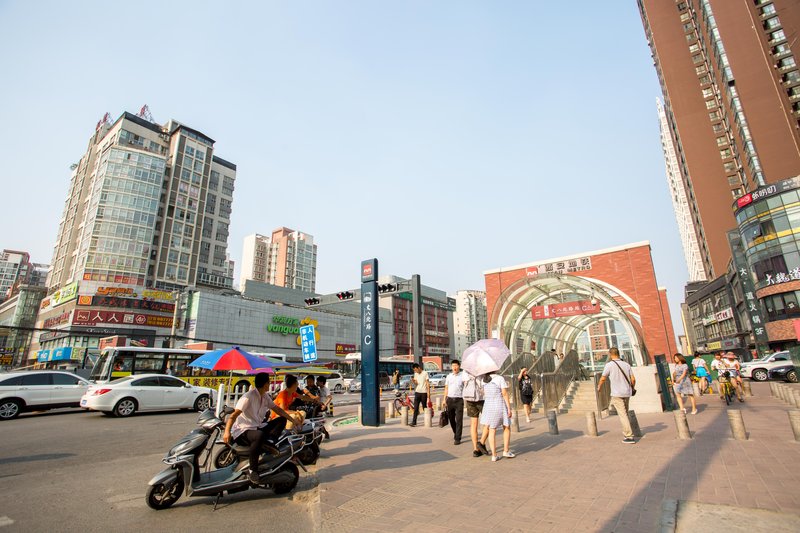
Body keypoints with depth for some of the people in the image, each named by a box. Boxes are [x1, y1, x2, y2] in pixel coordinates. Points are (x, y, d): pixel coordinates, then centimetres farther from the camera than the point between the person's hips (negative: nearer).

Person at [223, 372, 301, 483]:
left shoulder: (265, 396, 7)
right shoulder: (249, 396, -18)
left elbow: (277, 409, 14)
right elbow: (234, 414, -28)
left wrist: (292, 419, 8)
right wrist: (227, 431, -43)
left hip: (257, 427, 9)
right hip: (243, 431, -8)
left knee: (282, 420, 4)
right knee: (260, 435, -40)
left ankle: (267, 443, -18)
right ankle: (252, 471, -26)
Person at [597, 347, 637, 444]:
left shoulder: (609, 365, -7)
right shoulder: (626, 364, 5)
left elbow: (603, 378, 0)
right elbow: (633, 379, 5)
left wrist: (599, 387, 18)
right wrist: (632, 388, 24)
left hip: (617, 394, -6)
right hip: (627, 393, 6)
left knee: (623, 415, -4)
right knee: (625, 413, 18)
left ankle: (629, 436, -5)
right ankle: (626, 433, 26)